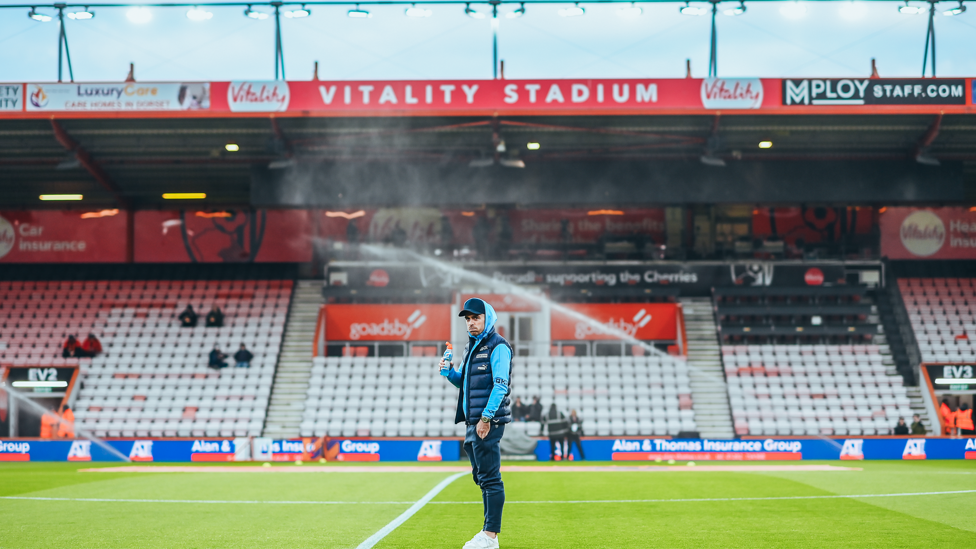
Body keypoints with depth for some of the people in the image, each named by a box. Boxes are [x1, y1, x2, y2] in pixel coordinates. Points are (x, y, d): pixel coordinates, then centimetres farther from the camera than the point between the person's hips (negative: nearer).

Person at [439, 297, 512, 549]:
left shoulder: (498, 346, -9)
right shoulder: (471, 347, 20)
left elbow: (501, 385, -17)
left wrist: (486, 417, -23)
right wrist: (449, 372, 6)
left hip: (489, 421, -10)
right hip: (473, 422, 10)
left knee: (490, 478, -9)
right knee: (482, 478, 12)